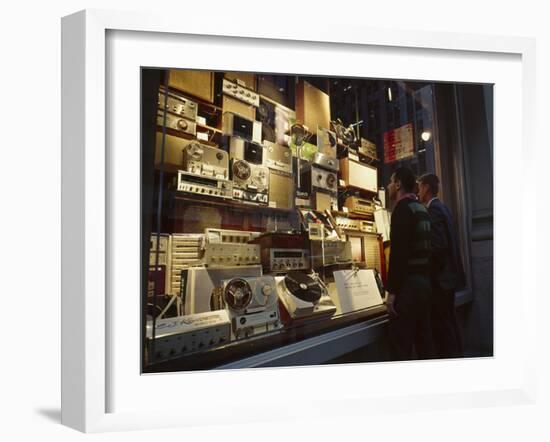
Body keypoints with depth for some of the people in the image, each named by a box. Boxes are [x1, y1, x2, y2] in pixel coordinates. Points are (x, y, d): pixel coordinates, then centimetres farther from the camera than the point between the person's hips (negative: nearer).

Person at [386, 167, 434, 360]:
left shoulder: (403, 208, -11)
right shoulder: (422, 209, 16)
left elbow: (398, 251, -20)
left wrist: (392, 290, -19)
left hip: (408, 283, -9)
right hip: (425, 281, 9)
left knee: (401, 345, -5)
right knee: (424, 340, 15)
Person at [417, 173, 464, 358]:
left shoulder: (433, 210, -15)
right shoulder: (443, 208, 14)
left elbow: (438, 245, -23)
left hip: (439, 277, -10)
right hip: (448, 274, 10)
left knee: (441, 325, -5)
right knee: (449, 321, 17)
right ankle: (456, 356, 27)